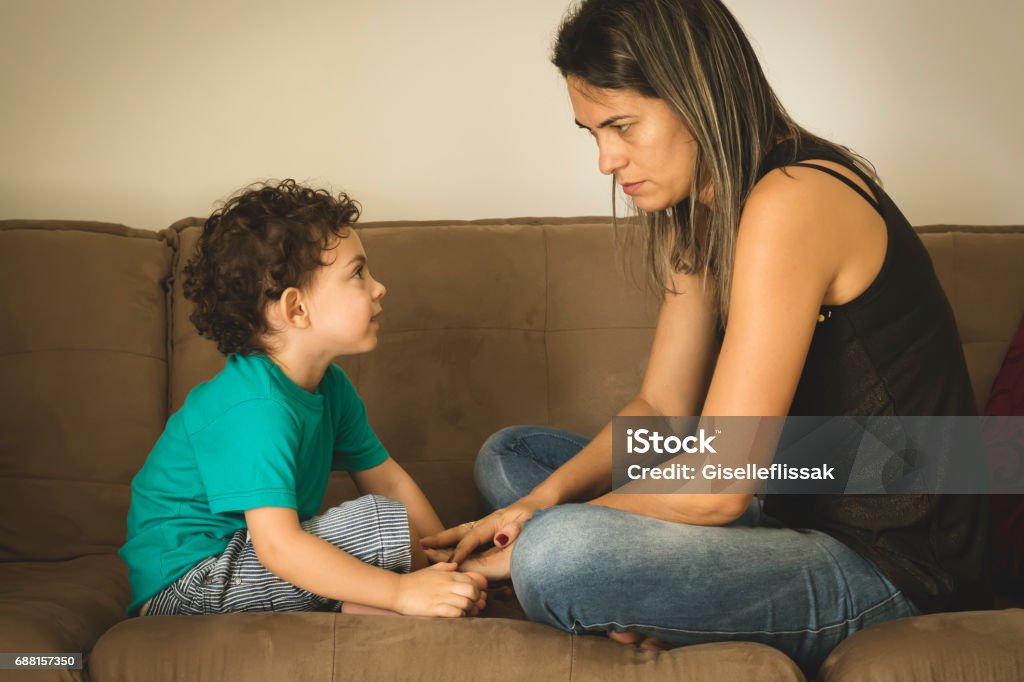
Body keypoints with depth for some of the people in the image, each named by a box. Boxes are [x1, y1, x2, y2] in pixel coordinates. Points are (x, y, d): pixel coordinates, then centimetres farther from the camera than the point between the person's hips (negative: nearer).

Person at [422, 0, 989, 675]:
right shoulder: (699, 217, 8)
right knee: (509, 456, 12)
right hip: (794, 512, 10)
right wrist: (539, 499, -9)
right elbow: (660, 408, 8)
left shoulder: (790, 202, -24)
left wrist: (538, 537, -15)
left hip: (886, 567, -10)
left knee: (558, 556, -32)